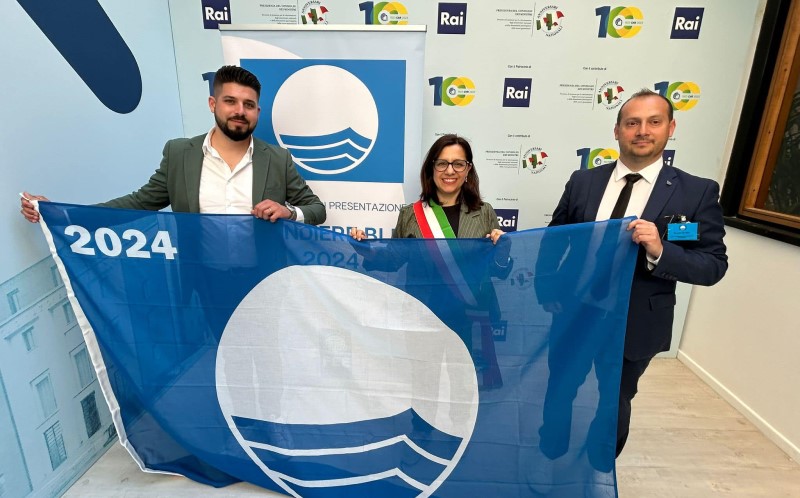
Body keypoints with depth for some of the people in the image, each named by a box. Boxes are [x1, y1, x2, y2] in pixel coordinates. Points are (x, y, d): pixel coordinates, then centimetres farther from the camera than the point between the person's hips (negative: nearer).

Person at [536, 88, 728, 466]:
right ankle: (550, 463, 49)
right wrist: (547, 293, -8)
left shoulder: (698, 192, -8)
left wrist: (660, 250, -28)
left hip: (636, 326, -1)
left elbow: (714, 265, -9)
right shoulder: (583, 182, -3)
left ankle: (599, 474, 50)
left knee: (614, 405, 21)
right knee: (558, 394, 20)